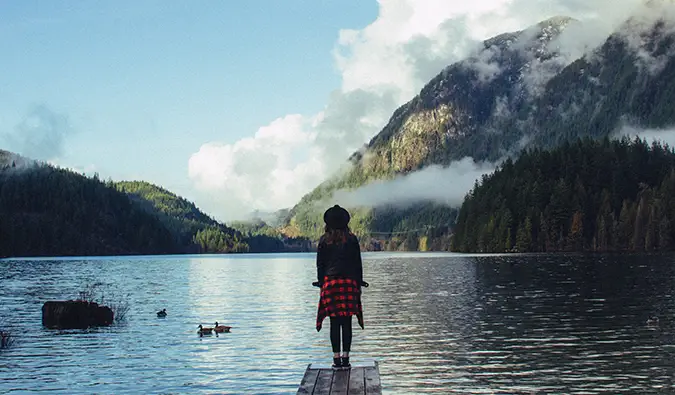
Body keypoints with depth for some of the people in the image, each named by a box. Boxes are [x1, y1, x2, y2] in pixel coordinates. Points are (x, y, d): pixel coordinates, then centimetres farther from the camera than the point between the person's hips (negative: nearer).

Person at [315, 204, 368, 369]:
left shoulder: (324, 240, 2)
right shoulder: (352, 239, 2)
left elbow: (320, 264, 4)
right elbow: (358, 263, 4)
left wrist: (321, 283, 11)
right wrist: (359, 283, 10)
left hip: (330, 283, 0)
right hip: (349, 282, 0)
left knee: (334, 323, 3)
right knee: (347, 323, 3)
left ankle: (336, 358, 2)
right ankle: (345, 358, 2)